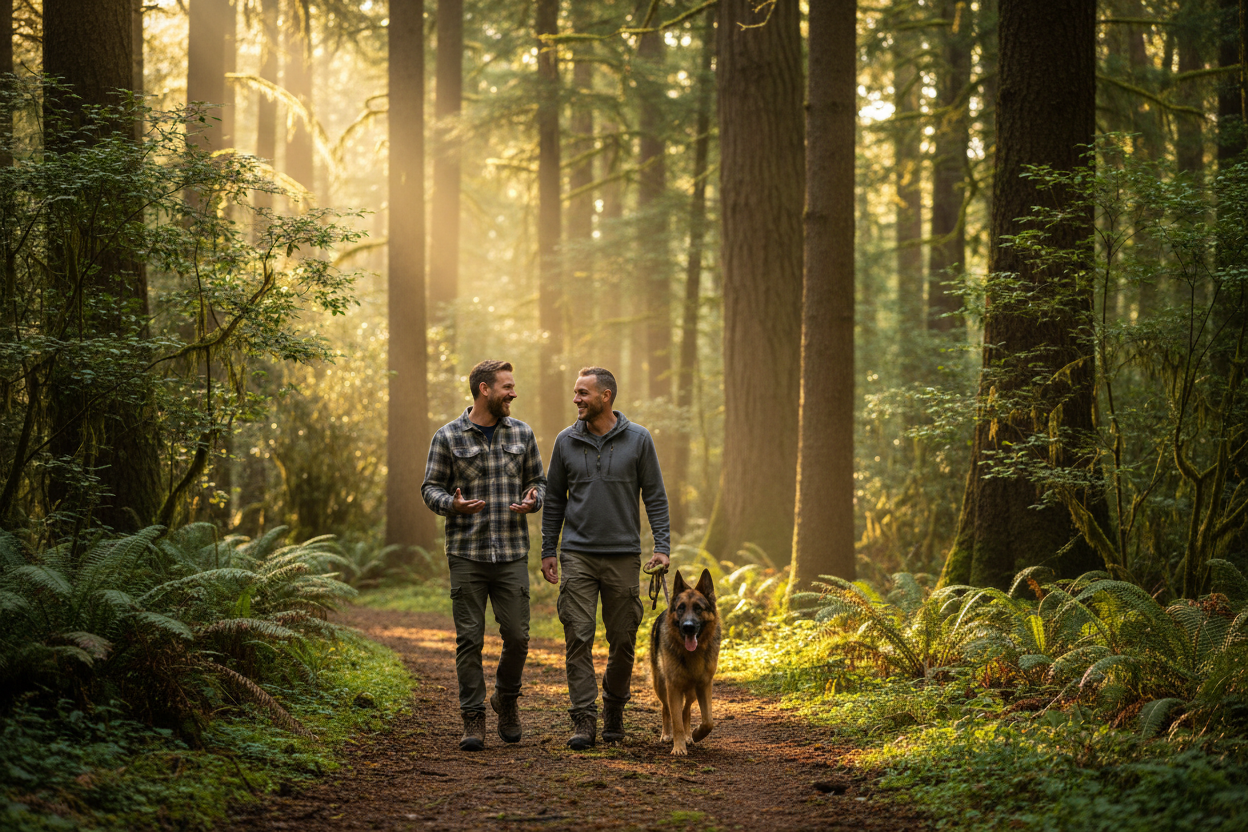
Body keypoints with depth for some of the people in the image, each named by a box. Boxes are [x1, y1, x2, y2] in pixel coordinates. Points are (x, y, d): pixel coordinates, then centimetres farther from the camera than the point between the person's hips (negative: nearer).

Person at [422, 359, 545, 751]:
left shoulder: (522, 433, 9)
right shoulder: (448, 437, 1)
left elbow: (538, 481, 16)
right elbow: (430, 487, 4)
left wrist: (533, 500, -7)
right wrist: (452, 503, -18)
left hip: (512, 554, 2)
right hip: (467, 554, -2)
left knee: (517, 637, 0)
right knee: (469, 638, -1)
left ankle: (506, 699, 26)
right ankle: (473, 718, 8)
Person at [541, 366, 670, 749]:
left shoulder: (638, 440, 0)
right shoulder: (566, 441, 5)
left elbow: (655, 496, 2)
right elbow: (554, 499, 12)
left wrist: (662, 546, -7)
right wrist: (548, 551, 7)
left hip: (623, 557, -1)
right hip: (577, 556, 1)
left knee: (623, 641, 5)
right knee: (578, 638, -7)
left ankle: (614, 710, 25)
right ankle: (583, 720, -6)